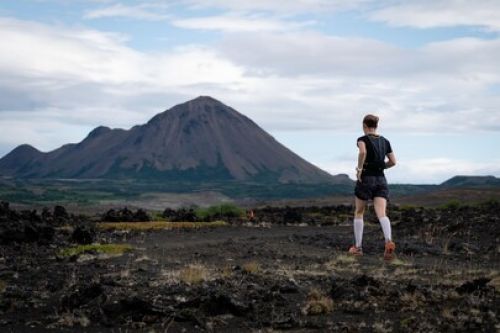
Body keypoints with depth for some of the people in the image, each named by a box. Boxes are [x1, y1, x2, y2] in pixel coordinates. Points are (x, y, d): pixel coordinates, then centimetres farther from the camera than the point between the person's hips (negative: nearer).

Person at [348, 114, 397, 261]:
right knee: (381, 214, -10)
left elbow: (362, 152, -26)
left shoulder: (363, 139, -4)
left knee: (359, 213, 15)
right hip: (381, 180, 3)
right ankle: (389, 242, -36)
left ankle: (358, 247, 19)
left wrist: (359, 169, -14)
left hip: (366, 179, -3)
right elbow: (393, 162, 15)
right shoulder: (385, 141, 13)